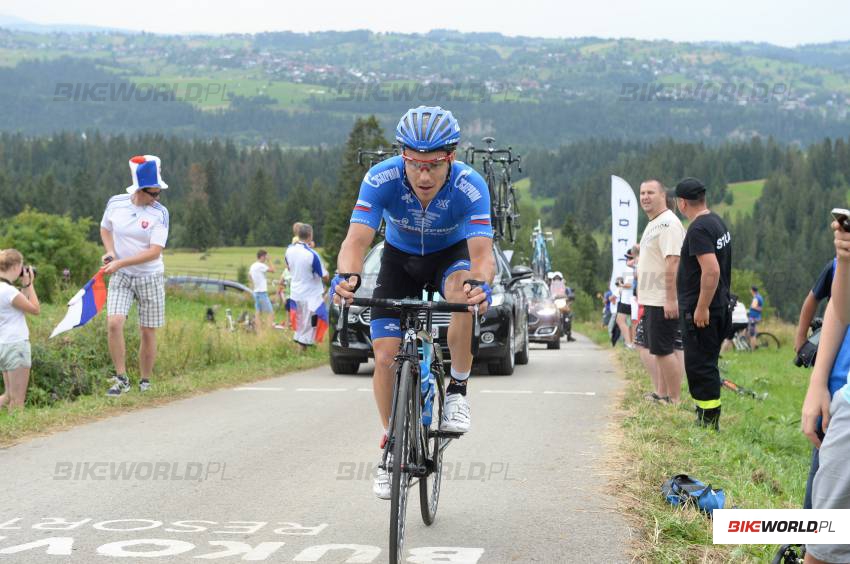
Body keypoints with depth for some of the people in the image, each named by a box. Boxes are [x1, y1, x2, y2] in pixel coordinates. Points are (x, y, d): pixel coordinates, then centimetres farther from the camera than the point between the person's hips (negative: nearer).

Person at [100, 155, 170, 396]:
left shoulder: (160, 213, -11)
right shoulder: (115, 203, -4)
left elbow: (155, 251, -17)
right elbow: (105, 229, 16)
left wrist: (120, 263, -21)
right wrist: (110, 252, -4)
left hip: (150, 277, -1)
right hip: (120, 276, 1)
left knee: (148, 332, 3)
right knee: (114, 323, -18)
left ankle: (145, 382, 19)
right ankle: (121, 379, -7)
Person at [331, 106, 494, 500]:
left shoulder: (470, 187, -33)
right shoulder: (381, 179, -32)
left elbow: (482, 252, -41)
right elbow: (356, 241, -38)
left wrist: (480, 284, -64)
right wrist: (346, 276, -60)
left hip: (451, 254, -1)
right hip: (400, 257, 1)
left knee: (462, 289, -37)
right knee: (385, 356, -10)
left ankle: (457, 392, -17)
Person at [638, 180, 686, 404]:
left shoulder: (668, 223, -15)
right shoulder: (653, 224, 19)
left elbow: (672, 262, -22)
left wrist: (671, 299, -27)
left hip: (664, 301, -10)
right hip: (651, 300, 10)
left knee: (664, 350, -10)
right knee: (659, 350, 14)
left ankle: (674, 400, -8)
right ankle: (661, 395, 21)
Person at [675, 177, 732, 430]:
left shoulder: (698, 229, -19)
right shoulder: (717, 222, 14)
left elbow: (712, 270, -27)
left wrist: (702, 308, -24)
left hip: (700, 311, -10)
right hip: (718, 306, 10)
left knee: (700, 365, -7)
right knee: (705, 364, 17)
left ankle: (709, 420, -5)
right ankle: (706, 417, 25)